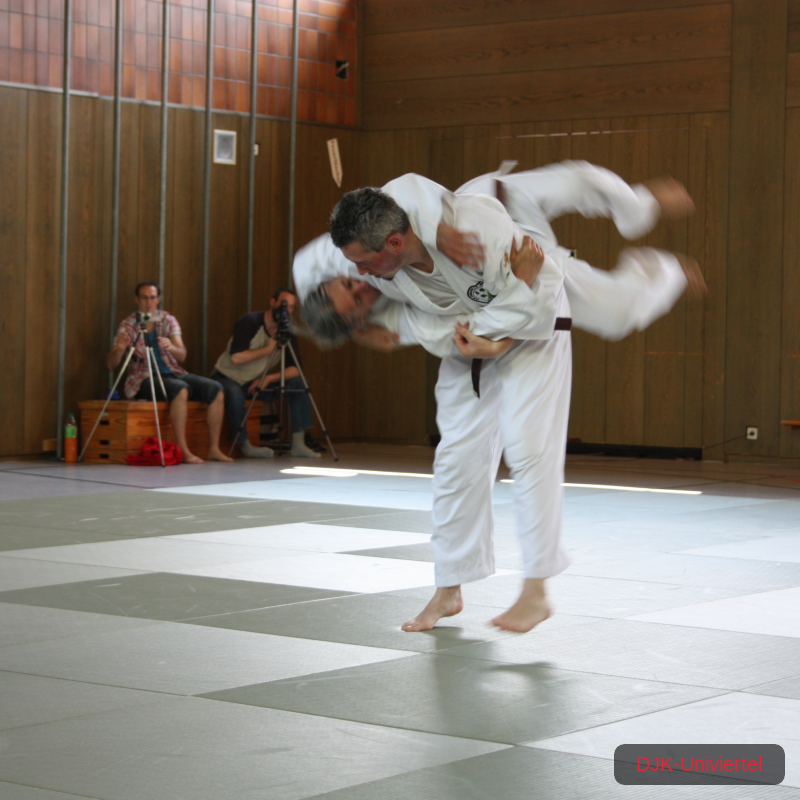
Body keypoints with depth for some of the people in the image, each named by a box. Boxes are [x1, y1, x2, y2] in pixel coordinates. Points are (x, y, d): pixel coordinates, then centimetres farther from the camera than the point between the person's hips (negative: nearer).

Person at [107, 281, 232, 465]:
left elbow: (182, 356, -8)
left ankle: (214, 448, -14)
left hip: (173, 373, 5)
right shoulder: (128, 325, -4)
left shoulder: (168, 320, 5)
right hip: (144, 379, -5)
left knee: (215, 389, -16)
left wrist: (171, 348, -31)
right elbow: (111, 364, -11)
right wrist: (119, 350, -34)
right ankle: (183, 451, -34)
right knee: (180, 389, -35)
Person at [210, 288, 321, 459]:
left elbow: (295, 368, -6)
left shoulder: (287, 333, -2)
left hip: (258, 381, 6)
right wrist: (268, 349, -24)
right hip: (228, 378, -6)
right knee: (234, 393, -40)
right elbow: (236, 358, -28)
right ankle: (245, 445, -22)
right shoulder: (250, 322, -18)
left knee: (299, 383, -11)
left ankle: (298, 444, -12)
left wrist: (269, 378, -21)